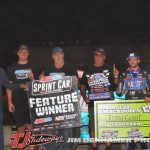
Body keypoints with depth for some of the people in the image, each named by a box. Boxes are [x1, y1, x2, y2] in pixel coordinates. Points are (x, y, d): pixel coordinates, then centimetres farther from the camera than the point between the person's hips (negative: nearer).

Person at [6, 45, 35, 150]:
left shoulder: (32, 67, 7)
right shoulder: (12, 68, 6)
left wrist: (32, 78, -16)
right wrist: (10, 102, 0)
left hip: (31, 101, 0)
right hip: (18, 102, 0)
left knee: (31, 125, 0)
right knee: (20, 126, 5)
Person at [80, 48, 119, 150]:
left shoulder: (110, 68, 0)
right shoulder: (88, 69, 7)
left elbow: (115, 83, -4)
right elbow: (83, 86, 13)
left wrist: (116, 76, -23)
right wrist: (85, 97, 2)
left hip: (108, 101, -2)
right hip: (93, 102, 2)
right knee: (93, 125, 8)